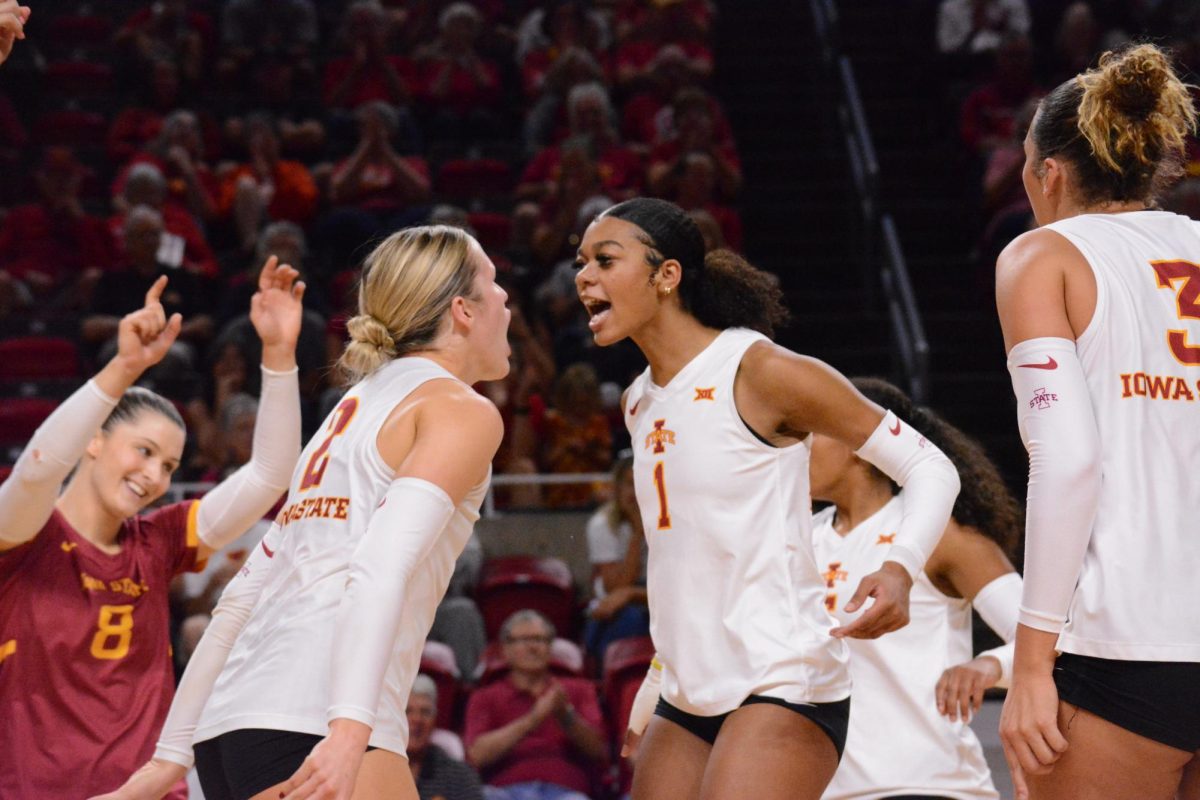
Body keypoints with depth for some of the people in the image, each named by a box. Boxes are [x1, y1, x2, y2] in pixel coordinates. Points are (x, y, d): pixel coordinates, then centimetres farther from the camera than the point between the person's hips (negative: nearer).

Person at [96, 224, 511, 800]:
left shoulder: (355, 408, 26)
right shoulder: (462, 410, 3)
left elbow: (241, 597, 24)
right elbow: (385, 563, -15)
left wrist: (172, 753, 25)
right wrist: (350, 729, -27)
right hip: (312, 726, -9)